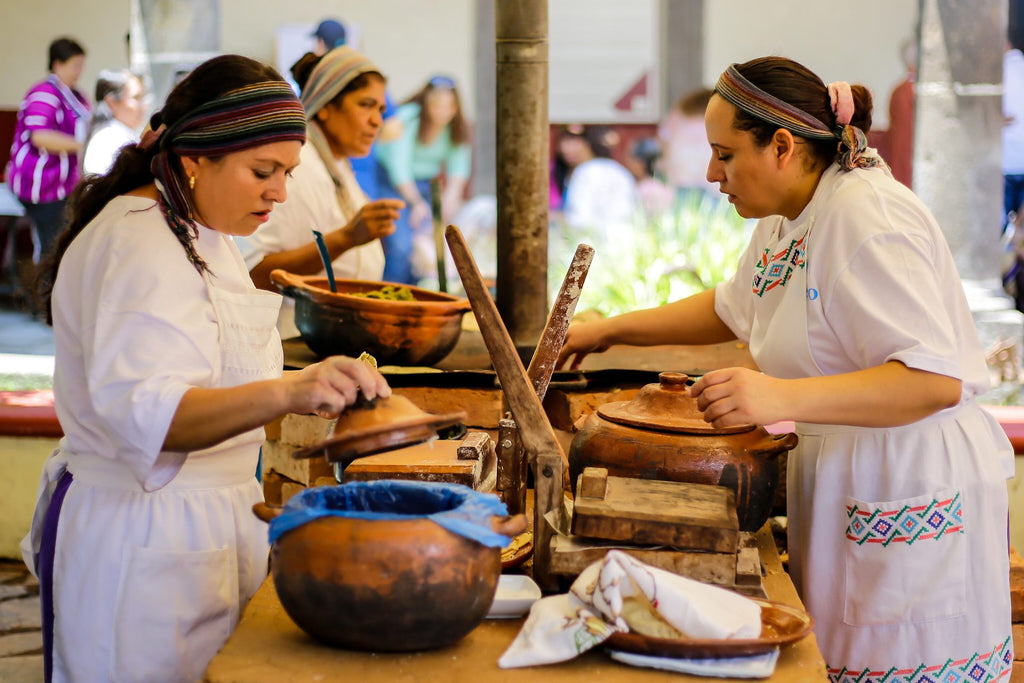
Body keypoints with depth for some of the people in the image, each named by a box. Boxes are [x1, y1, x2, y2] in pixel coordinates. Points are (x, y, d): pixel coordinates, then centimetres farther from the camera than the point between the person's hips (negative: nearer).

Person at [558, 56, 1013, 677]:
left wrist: (782, 398, -39)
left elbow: (936, 379, -30)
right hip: (840, 494, 9)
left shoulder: (869, 220, -22)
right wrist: (610, 330, 23)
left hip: (915, 497, -9)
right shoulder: (790, 216, 8)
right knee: (838, 657, 13)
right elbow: (735, 309, 28)